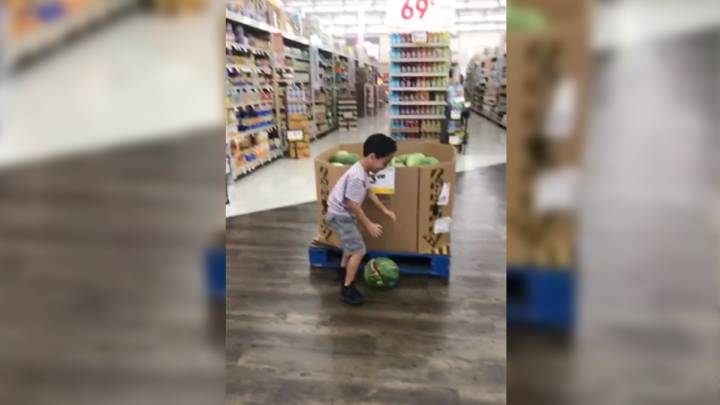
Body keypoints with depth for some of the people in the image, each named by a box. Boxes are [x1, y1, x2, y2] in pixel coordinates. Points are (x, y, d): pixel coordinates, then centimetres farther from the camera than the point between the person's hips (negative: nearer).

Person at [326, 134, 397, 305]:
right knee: (358, 250, -9)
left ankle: (344, 269, 54)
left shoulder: (363, 170, -1)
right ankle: (347, 289, -1)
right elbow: (353, 205, -28)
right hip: (340, 215, -10)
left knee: (351, 244, 30)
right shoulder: (357, 176, -32)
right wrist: (369, 225, -19)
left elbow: (368, 192, 13)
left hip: (344, 214, 10)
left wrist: (384, 210, 15)